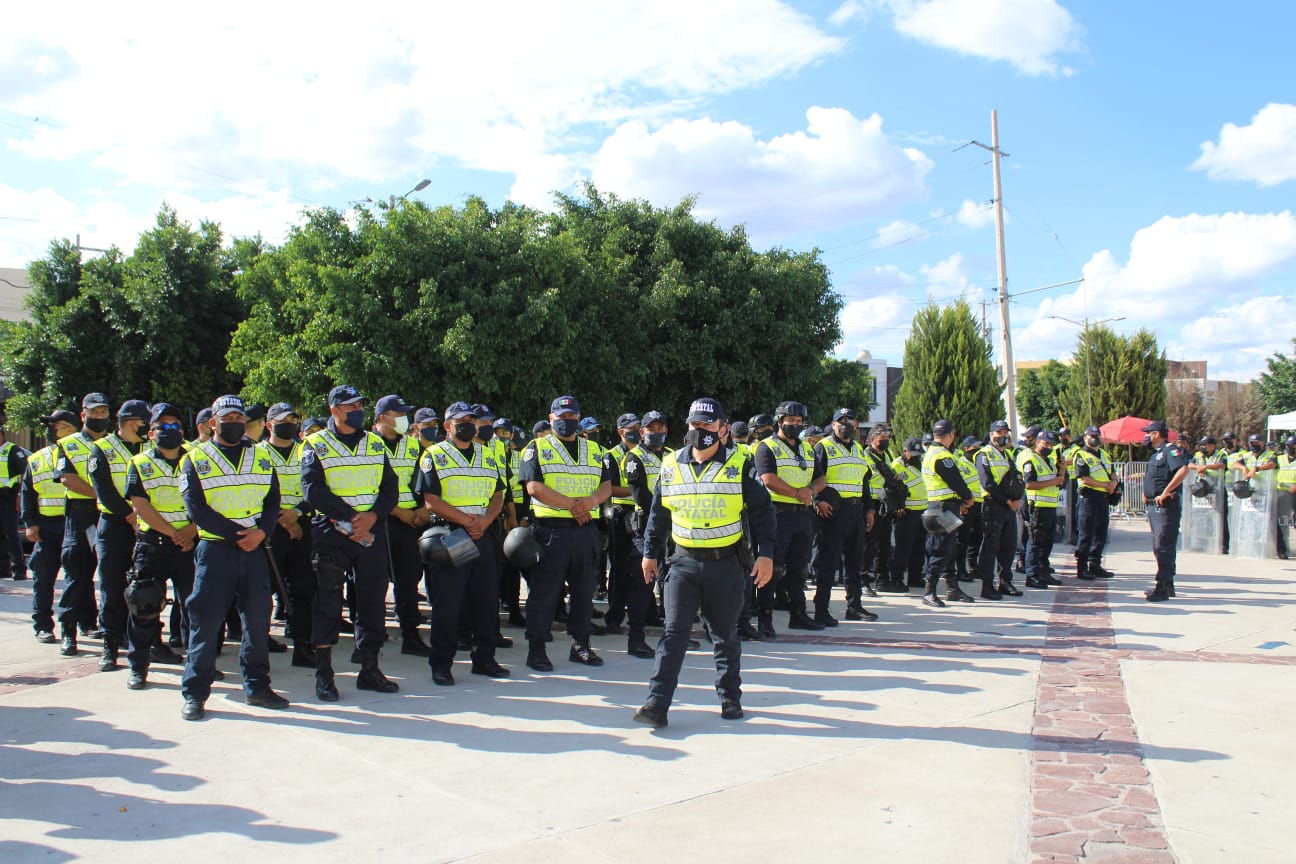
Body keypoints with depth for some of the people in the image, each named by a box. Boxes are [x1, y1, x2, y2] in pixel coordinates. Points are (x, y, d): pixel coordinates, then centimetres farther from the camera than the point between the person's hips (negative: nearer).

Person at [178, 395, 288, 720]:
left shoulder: (262, 459, 14)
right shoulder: (195, 460, 3)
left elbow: (273, 501, 9)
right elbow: (196, 509, -7)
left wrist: (260, 532, -10)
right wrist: (237, 534, -14)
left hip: (255, 549, 3)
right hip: (214, 549, -3)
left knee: (258, 617, 5)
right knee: (206, 620, -2)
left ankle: (257, 685, 17)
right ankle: (195, 692, 7)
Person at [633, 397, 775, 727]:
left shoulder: (740, 466, -2)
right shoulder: (671, 466, 5)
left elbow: (762, 512, 2)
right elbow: (658, 514, 14)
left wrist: (766, 554, -6)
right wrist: (650, 553, 14)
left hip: (726, 564, -1)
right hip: (684, 563, 1)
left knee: (725, 634, 11)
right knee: (674, 632, -5)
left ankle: (730, 697, 27)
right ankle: (657, 704, -6)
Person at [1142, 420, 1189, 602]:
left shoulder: (1171, 450, -11)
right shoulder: (1157, 453, 20)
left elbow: (1183, 470, -28)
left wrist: (1165, 492, -28)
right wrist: (1147, 493, 16)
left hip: (1166, 505, -11)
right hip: (1154, 505, 11)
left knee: (1163, 547, -11)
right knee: (1159, 547, 15)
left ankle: (1163, 588, -10)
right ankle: (1167, 585, 23)